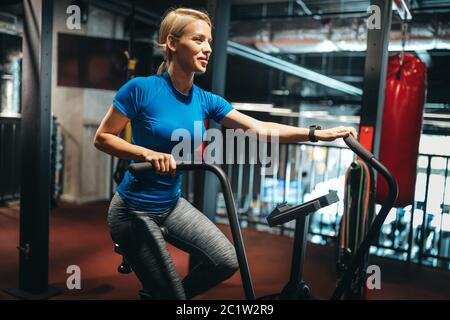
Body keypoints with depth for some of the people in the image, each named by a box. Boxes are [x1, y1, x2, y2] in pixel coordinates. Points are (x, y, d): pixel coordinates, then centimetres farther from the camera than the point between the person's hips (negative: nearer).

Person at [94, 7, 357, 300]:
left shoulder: (205, 100, -3)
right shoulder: (141, 89, -17)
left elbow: (261, 128, -7)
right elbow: (102, 138, -11)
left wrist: (318, 133, -14)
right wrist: (148, 153, -27)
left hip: (172, 205, 6)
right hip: (134, 211, -5)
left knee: (227, 261, -1)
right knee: (171, 293, 0)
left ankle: (156, 292, 22)